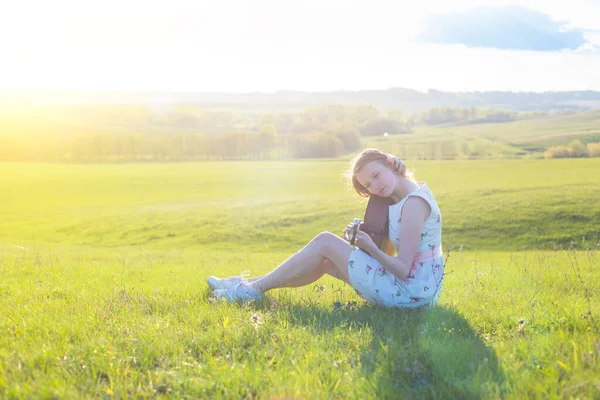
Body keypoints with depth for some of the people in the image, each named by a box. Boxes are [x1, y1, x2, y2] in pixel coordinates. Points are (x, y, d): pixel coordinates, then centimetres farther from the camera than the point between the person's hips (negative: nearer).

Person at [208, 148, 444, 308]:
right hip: (421, 289, 9)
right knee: (326, 261, 14)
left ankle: (254, 290, 6)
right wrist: (358, 239, -2)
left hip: (409, 292, -9)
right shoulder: (411, 197, 12)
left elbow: (402, 269, -22)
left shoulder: (414, 203, -18)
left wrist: (370, 248, -11)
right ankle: (250, 283, 22)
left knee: (324, 242, -4)